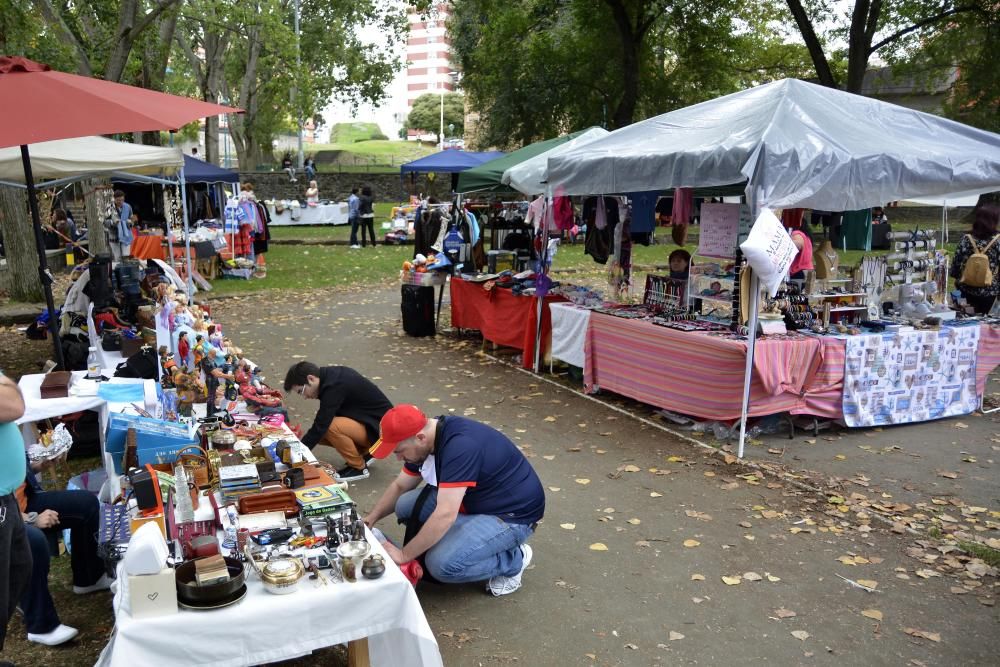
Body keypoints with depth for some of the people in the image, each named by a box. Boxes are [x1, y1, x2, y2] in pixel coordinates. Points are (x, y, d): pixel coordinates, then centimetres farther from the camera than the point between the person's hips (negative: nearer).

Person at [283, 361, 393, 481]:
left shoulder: (334, 386, -26)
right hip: (368, 421, 10)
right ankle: (364, 452, 15)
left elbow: (321, 425, -26)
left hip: (380, 429, -10)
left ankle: (358, 468, -7)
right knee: (322, 433, 0)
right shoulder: (331, 375, 2)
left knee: (330, 427, -28)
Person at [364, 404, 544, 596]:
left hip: (511, 514, -9)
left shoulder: (460, 445, -32)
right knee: (406, 506, -2)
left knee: (441, 563, -25)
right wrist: (370, 520, 3)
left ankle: (513, 559, -1)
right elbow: (399, 487, 13)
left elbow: (445, 515, -34)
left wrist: (403, 555, -24)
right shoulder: (427, 440, -3)